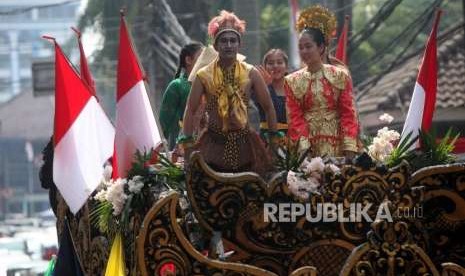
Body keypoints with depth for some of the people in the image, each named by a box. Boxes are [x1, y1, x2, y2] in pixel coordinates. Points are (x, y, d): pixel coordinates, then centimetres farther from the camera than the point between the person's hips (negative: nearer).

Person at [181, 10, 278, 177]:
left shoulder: (251, 74, 1)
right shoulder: (204, 76, -2)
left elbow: (268, 108, 6)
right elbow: (190, 111, 0)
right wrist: (188, 146, -5)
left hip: (244, 144, 1)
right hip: (214, 144, -1)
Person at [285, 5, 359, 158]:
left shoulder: (340, 76, 1)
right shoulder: (292, 81, 5)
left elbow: (348, 114, -2)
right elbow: (295, 117, 0)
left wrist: (350, 150, -11)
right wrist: (303, 148, -13)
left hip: (336, 144, -1)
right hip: (307, 144, 1)